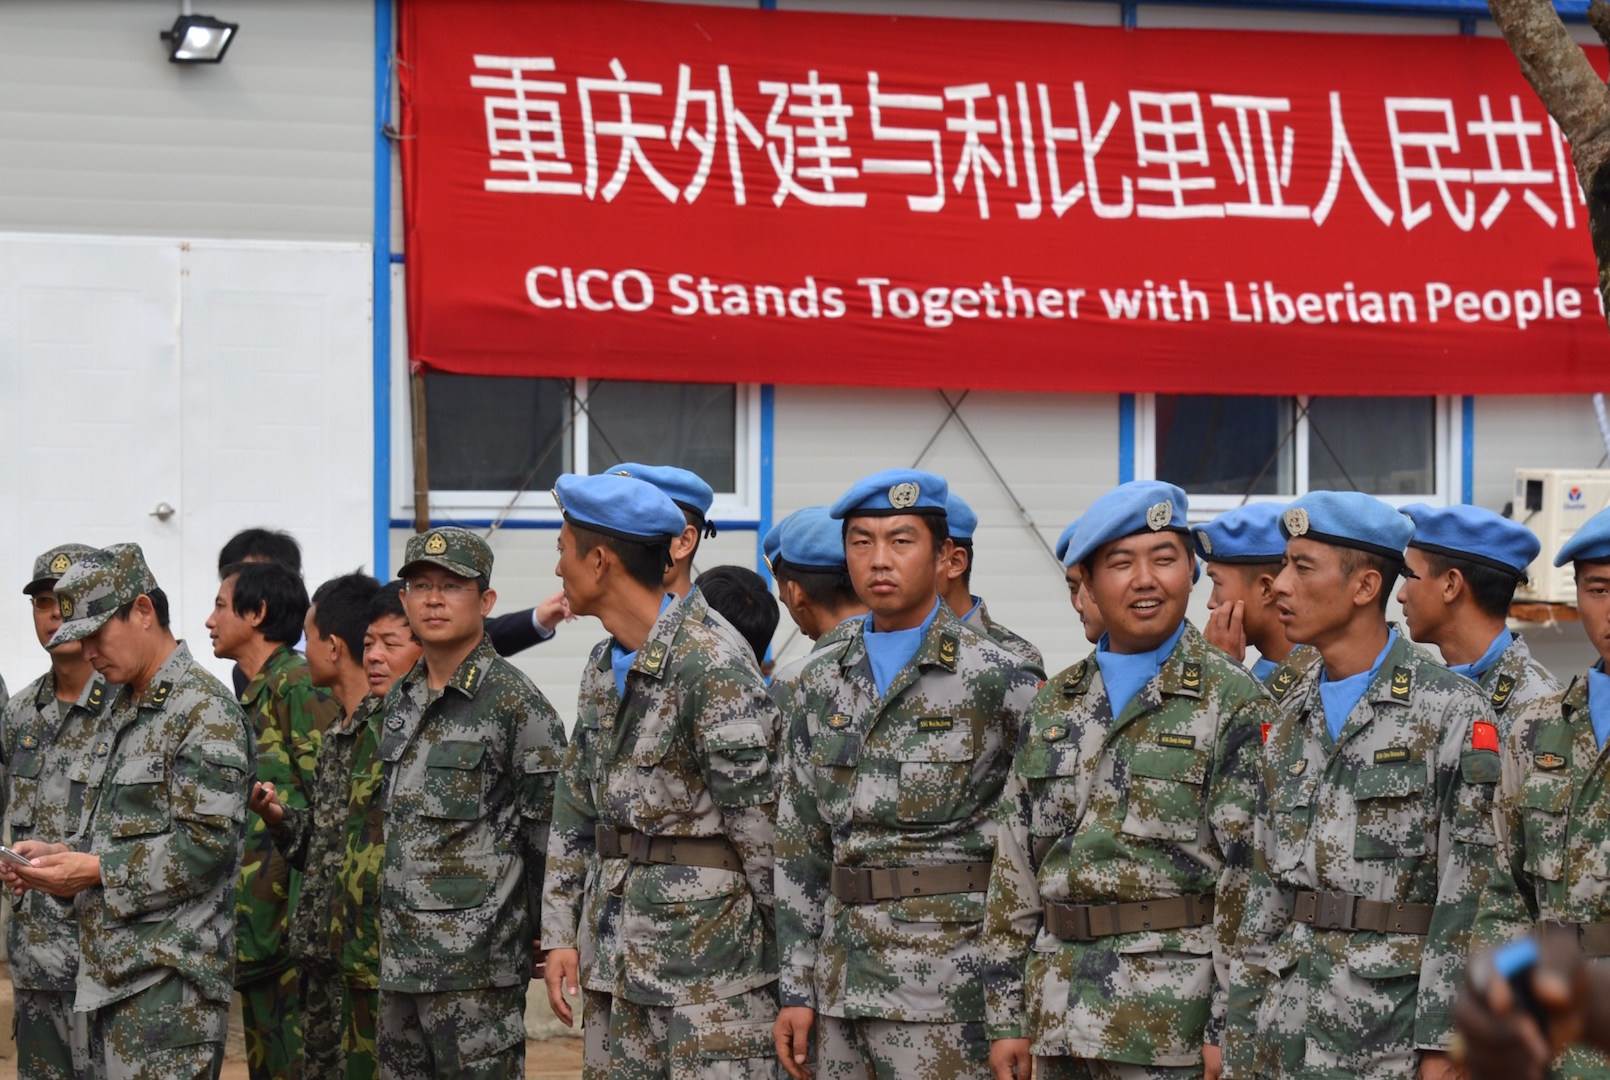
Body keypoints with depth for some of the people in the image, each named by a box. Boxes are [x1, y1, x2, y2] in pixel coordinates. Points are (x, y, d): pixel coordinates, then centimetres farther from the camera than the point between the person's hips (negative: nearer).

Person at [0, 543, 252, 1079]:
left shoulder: (204, 709, -12)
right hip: (108, 973, 9)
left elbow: (208, 844, -18)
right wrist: (61, 854, 6)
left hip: (168, 980, -9)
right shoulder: (122, 711, 19)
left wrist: (97, 871, -16)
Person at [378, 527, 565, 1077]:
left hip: (477, 966, -7)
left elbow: (551, 833, -9)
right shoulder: (400, 700, 14)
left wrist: (543, 936, -6)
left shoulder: (516, 702, -9)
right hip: (399, 958, 7)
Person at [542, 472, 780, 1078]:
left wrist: (792, 955, -13)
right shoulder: (604, 667, 13)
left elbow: (760, 819, -15)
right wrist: (561, 933, 12)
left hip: (711, 949, -8)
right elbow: (576, 810, 18)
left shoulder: (713, 667, -15)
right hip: (618, 959, 8)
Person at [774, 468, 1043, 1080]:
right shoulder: (821, 682, 12)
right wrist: (797, 988, 9)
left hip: (949, 988, -5)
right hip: (841, 985, 5)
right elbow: (800, 846, 13)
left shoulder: (1002, 681, -5)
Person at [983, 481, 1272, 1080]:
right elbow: (1013, 871, 12)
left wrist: (1227, 1029, -14)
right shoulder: (1052, 708, 12)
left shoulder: (1234, 703, -4)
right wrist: (1007, 1017, 8)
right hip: (1062, 1024, 5)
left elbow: (1250, 877, -9)